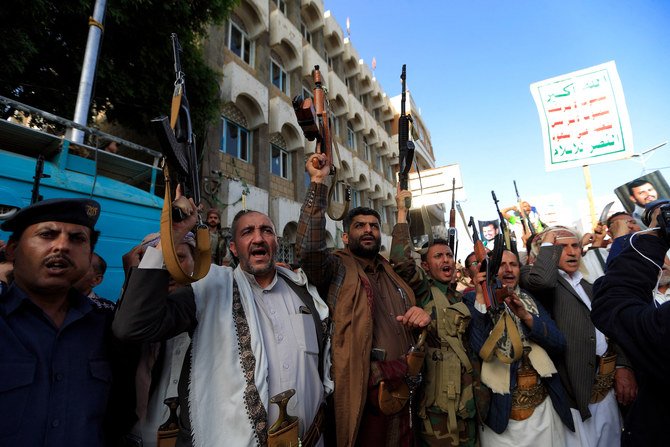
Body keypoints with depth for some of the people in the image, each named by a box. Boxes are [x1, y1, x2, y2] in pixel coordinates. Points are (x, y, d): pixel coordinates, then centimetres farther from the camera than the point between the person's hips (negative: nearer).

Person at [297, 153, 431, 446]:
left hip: (402, 390, 6)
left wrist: (421, 315, -2)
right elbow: (308, 248, -26)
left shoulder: (393, 273, 14)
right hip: (361, 394, -6)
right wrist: (318, 183, -27)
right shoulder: (337, 268, -6)